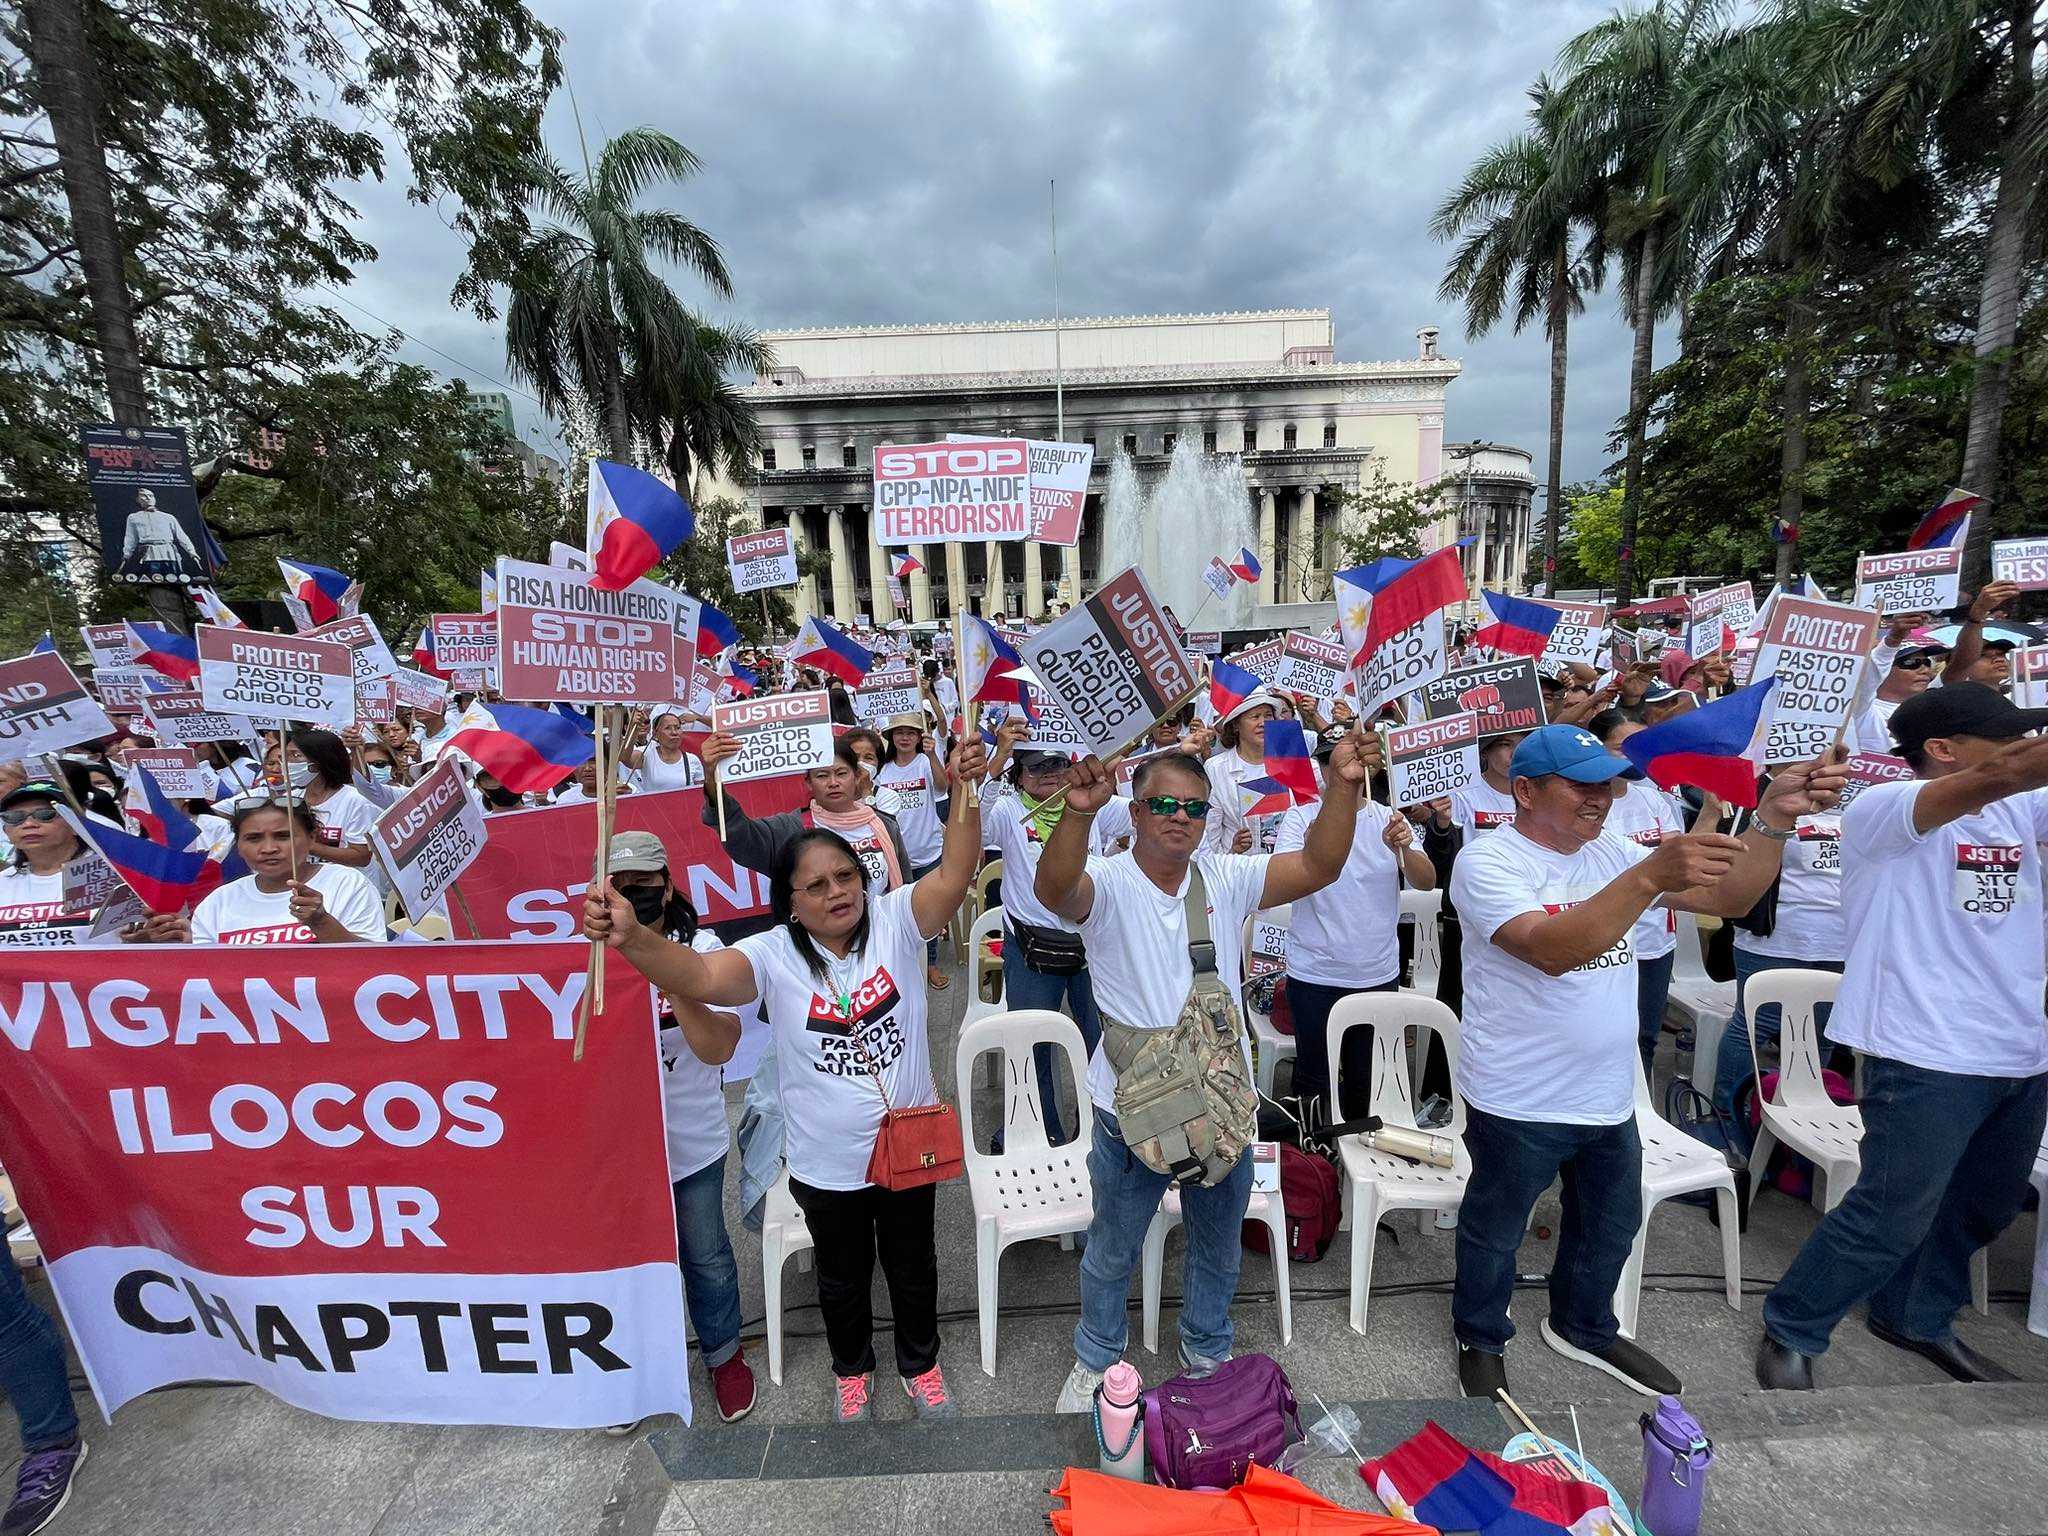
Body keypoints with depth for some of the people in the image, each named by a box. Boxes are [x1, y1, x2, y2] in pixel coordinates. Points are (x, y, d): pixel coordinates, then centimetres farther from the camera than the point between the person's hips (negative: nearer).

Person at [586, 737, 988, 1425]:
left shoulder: (894, 919, -16)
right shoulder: (773, 955, -20)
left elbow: (955, 872, -29)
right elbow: (698, 977, -36)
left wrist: (964, 788, -42)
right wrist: (632, 937, -55)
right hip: (826, 1165, 0)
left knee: (913, 1266, 26)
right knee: (842, 1277, 27)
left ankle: (920, 1364, 55)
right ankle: (852, 1369, 58)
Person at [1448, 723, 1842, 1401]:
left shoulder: (1611, 852, 4)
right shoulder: (1488, 862, -20)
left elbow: (1728, 896, 0)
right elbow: (1551, 950, -34)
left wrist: (1774, 816, -15)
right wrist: (1650, 875, -41)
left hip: (1609, 1096, 7)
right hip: (1518, 1102, -7)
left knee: (1610, 1227, 27)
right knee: (1494, 1234, 14)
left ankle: (1584, 1328, 52)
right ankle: (1481, 1340, 39)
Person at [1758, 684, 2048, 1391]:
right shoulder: (1880, 809, -14)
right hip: (1927, 1059, -8)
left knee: (1984, 1208, 21)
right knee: (1893, 1217, -2)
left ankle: (1916, 1317, 43)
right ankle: (1791, 1334, 16)